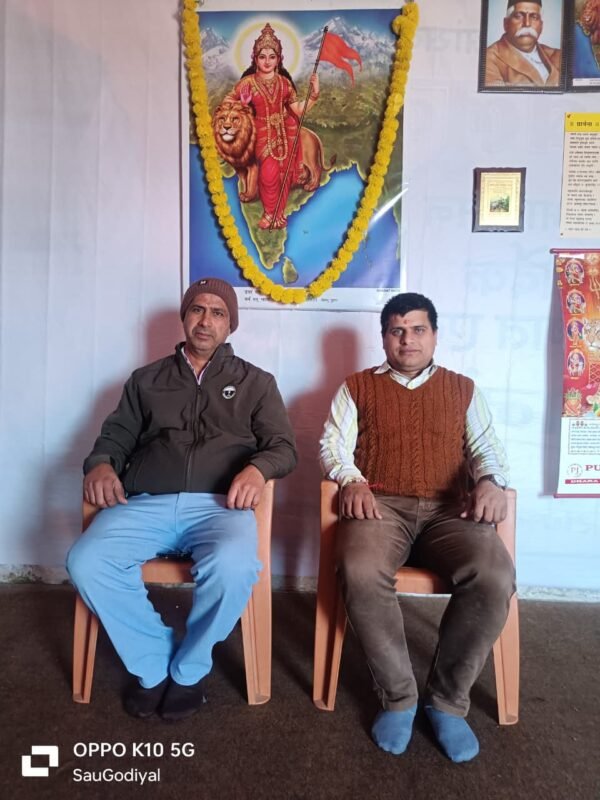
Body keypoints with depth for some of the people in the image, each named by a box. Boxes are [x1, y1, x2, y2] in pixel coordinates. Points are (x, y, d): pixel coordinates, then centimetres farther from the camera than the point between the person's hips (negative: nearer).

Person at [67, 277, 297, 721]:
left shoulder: (256, 382, 17)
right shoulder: (146, 379, 23)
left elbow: (284, 447, 9)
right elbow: (116, 436, 20)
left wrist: (258, 468, -14)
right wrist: (101, 464, -4)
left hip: (218, 504, -2)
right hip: (145, 504, 3)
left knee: (233, 566, -35)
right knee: (86, 561, -26)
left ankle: (187, 670, -3)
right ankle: (153, 665, -2)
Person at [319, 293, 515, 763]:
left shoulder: (463, 388, 21)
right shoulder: (357, 387, 17)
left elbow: (486, 446, 13)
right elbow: (334, 444, 8)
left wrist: (490, 481, -10)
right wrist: (352, 481, -13)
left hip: (449, 509, 2)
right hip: (381, 505, -1)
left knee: (495, 577, -29)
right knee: (360, 574, -34)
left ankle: (449, 700, -6)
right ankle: (399, 696, -9)